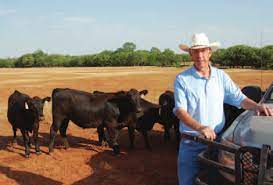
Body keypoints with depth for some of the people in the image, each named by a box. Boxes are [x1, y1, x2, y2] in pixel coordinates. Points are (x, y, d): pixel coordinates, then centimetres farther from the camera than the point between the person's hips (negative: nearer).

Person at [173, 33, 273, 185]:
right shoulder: (182, 79, -6)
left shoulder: (221, 76, 6)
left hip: (217, 139, 3)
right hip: (191, 143, -3)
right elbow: (180, 110, -15)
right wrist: (200, 128, -30)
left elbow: (239, 98, 9)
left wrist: (257, 106, -11)